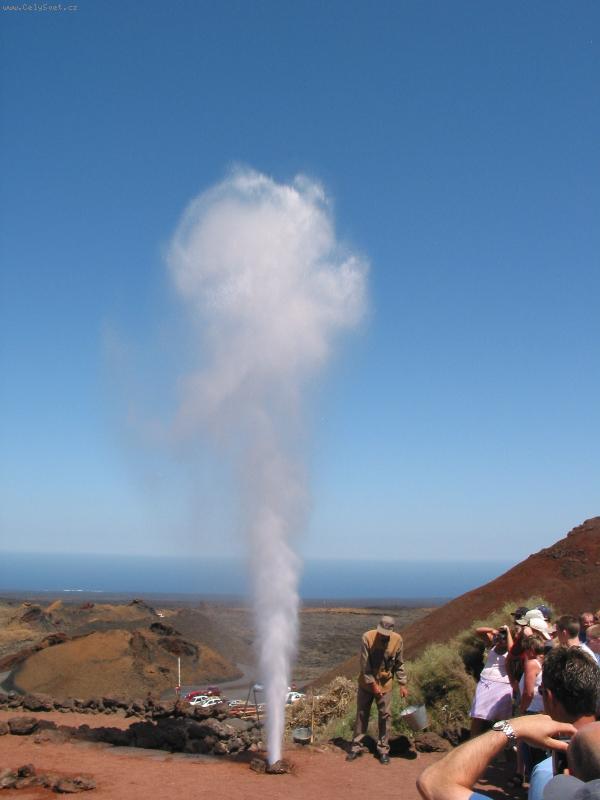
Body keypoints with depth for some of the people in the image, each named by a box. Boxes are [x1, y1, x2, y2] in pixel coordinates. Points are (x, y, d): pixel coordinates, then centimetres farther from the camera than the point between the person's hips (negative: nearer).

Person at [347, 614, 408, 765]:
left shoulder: (397, 640, -12)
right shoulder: (368, 637, -19)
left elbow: (399, 665, 1)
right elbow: (365, 664, -16)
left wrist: (402, 684, -1)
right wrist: (373, 684, -18)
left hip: (385, 685, 1)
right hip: (366, 683, -1)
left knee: (385, 717, 4)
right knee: (361, 715, 7)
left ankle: (383, 749, 16)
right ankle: (357, 747, 18)